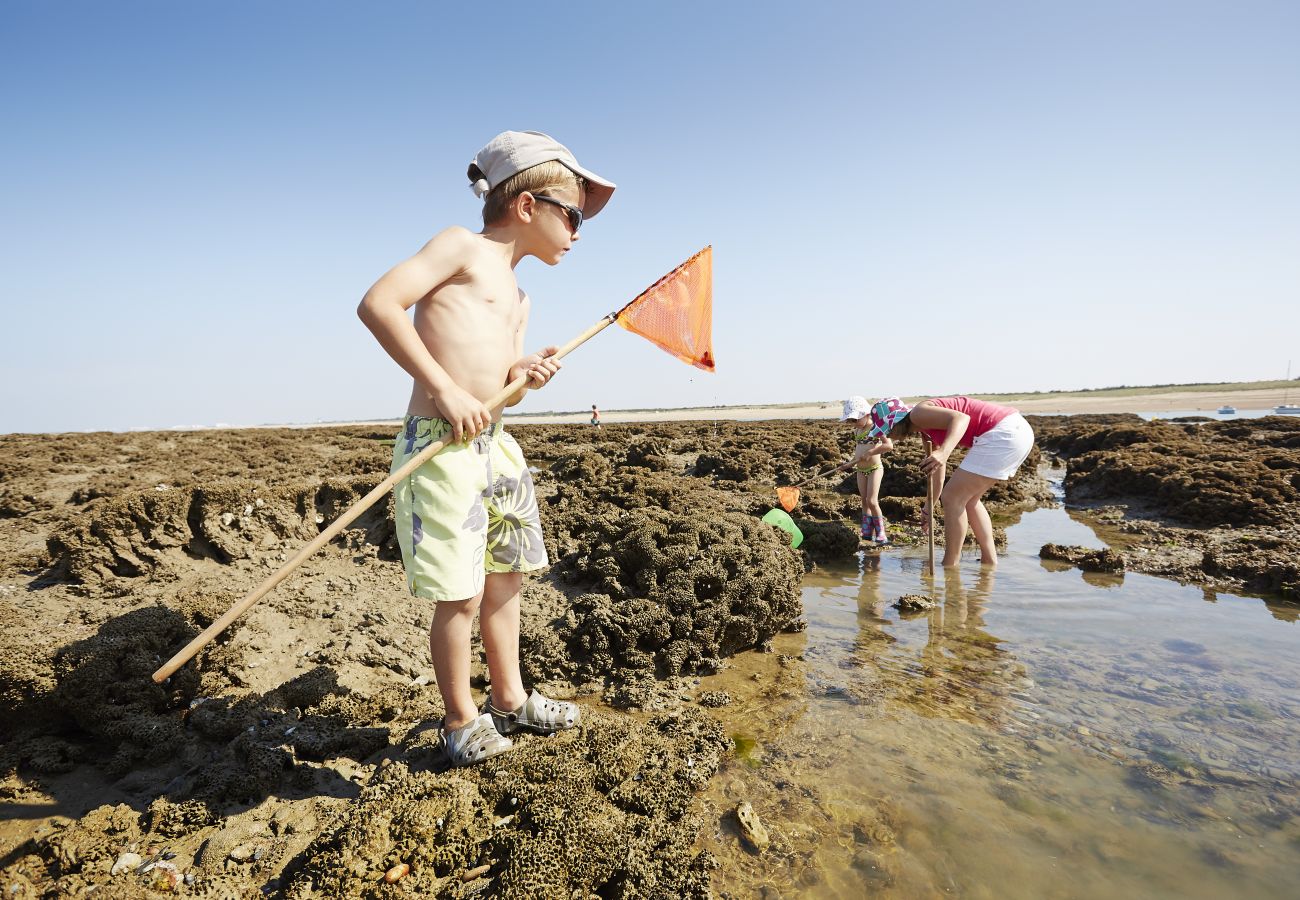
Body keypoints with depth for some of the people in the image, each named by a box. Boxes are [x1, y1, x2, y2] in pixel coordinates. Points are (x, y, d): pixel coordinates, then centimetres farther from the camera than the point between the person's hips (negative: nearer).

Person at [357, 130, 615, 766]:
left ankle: (509, 698, 36)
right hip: (440, 447, -9)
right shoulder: (462, 246, -4)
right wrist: (446, 390, -20)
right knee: (461, 595, -2)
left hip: (495, 446, 9)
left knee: (507, 577, 17)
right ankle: (460, 717, 21)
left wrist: (524, 377, 0)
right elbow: (378, 303, -16)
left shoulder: (517, 300, 20)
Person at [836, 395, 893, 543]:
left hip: (874, 468, -7)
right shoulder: (856, 431, 9)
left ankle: (881, 534, -1)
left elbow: (889, 445, -25)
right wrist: (849, 464, 14)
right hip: (861, 470, 7)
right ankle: (867, 534, 13)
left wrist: (870, 452, -26)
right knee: (864, 501, 8)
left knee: (872, 501, -12)